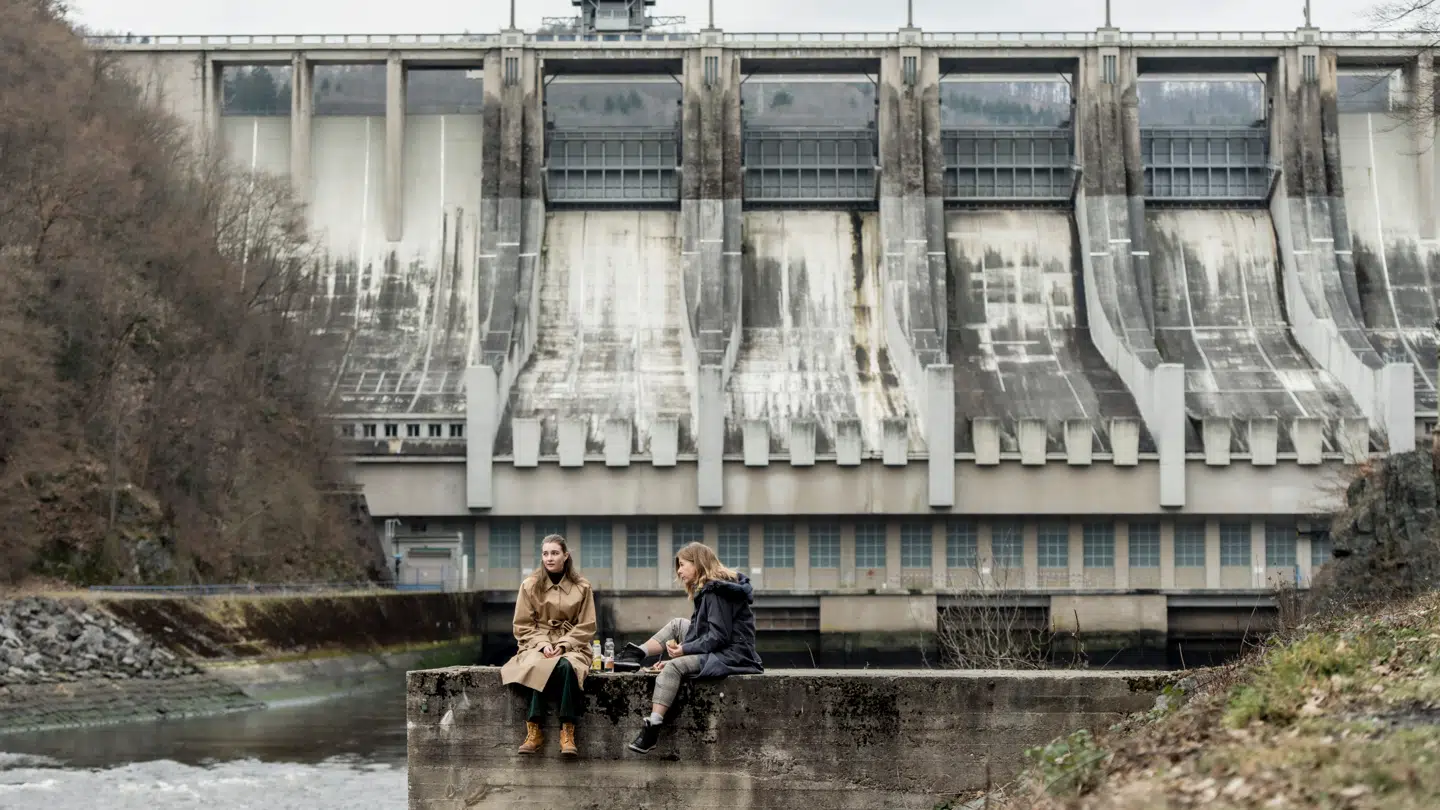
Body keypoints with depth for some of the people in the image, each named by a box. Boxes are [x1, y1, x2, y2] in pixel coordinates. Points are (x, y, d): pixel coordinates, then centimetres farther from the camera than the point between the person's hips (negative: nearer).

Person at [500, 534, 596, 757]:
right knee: (537, 666, -36)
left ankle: (568, 732, -34)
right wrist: (543, 644, -13)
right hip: (537, 644, 0)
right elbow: (523, 626, 4)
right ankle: (534, 730, -34)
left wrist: (563, 645, -12)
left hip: (571, 646, 0)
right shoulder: (530, 585, 4)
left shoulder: (582, 587, 4)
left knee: (566, 666, -36)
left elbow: (586, 627, 3)